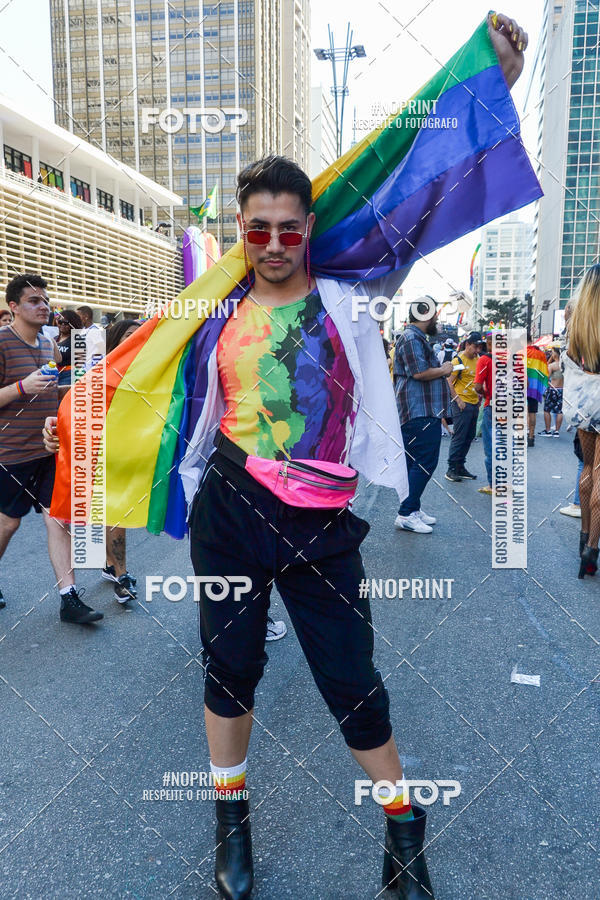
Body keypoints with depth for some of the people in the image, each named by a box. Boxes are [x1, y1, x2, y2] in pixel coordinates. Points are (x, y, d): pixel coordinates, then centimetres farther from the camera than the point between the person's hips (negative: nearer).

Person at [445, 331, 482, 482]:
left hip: (474, 403, 7)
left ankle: (460, 466, 20)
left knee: (469, 437, 11)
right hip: (462, 404, -7)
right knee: (459, 437, -6)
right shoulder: (459, 360, -9)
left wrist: (480, 396, 13)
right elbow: (449, 382, -12)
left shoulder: (478, 359, 12)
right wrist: (458, 400, -17)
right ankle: (451, 469, 0)